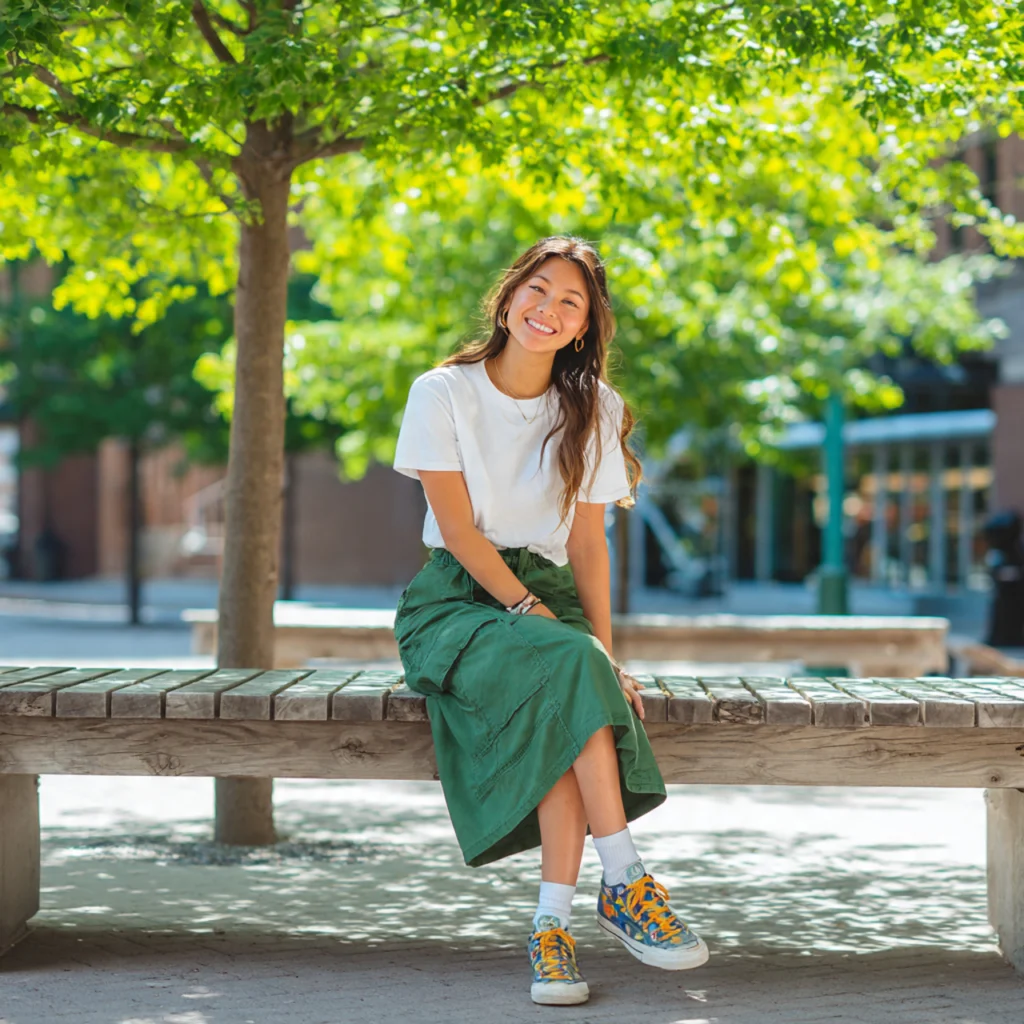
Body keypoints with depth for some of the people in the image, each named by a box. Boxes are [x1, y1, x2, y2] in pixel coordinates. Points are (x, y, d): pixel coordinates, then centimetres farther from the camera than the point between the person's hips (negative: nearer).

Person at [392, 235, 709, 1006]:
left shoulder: (593, 410, 9)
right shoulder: (443, 394, -1)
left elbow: (589, 543, 5)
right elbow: (458, 528, -8)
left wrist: (605, 649, -8)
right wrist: (527, 609, -20)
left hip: (550, 595, 3)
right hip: (458, 598, -3)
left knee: (580, 681, -33)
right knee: (568, 666, -35)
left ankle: (554, 925, -34)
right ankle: (626, 880, -33)